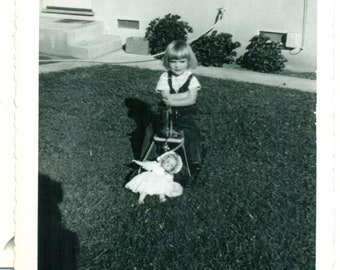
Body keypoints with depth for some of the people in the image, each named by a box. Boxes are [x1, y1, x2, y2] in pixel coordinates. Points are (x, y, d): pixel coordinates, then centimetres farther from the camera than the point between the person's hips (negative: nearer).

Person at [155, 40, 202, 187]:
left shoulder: (191, 79, -2)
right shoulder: (165, 77, 0)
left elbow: (192, 100, -16)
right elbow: (166, 98, -15)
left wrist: (172, 100, -18)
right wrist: (186, 94, -15)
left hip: (186, 116, -1)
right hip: (168, 116, 1)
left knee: (192, 135, -24)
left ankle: (194, 168, -7)